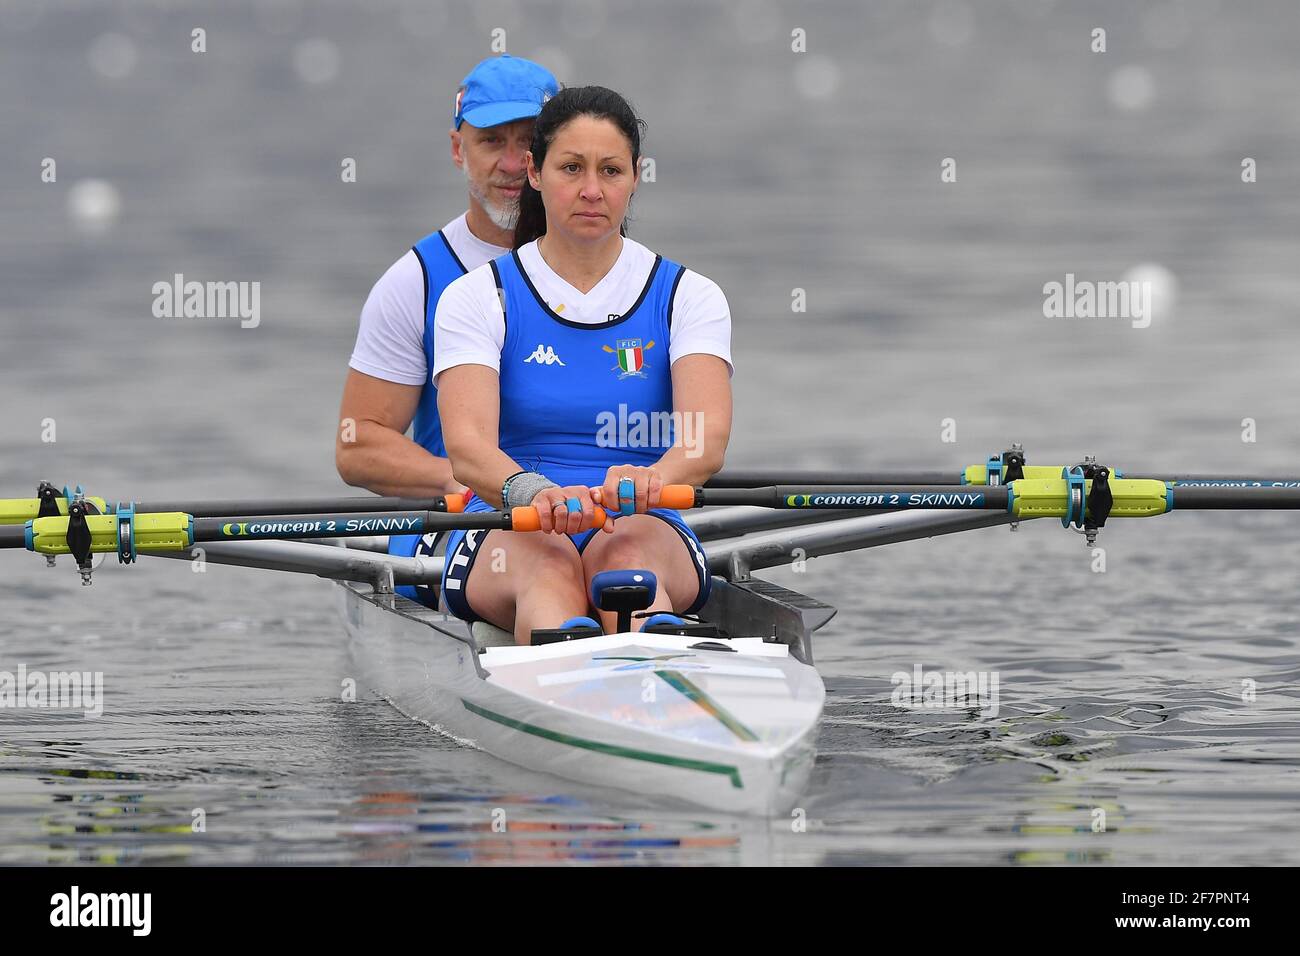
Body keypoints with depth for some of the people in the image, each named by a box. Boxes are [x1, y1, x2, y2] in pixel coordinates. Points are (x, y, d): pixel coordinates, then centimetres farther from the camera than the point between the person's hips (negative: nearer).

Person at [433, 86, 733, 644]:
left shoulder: (689, 297, 8)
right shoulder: (476, 299, 6)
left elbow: (709, 436, -11)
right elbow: (467, 443, -12)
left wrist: (653, 478, -37)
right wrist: (532, 492, -37)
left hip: (647, 526, 0)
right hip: (503, 529, 0)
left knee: (625, 551, -36)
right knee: (548, 560, -36)